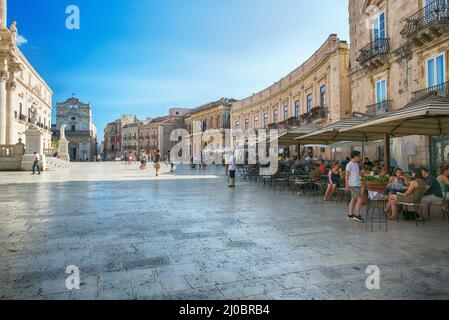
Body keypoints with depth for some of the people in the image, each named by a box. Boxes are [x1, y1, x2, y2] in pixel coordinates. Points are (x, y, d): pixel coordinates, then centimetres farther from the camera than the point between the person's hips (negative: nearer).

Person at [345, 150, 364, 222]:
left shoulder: (357, 164, 13)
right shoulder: (350, 164, -12)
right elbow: (347, 175, -13)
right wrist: (347, 185, -16)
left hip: (357, 184, 9)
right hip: (353, 185, -9)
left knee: (354, 199, 12)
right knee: (360, 199, -11)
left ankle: (350, 215, 18)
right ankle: (357, 215, -4)